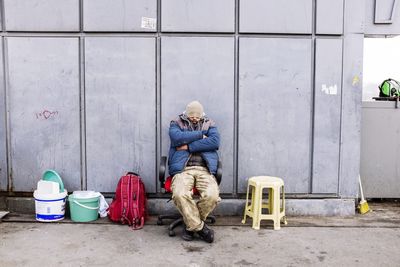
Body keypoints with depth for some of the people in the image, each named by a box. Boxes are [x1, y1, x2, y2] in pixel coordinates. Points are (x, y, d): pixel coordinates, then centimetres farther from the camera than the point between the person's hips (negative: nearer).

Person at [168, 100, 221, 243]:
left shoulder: (209, 124, 18)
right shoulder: (176, 123, 15)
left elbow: (215, 142, -3)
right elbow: (177, 138, -8)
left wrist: (189, 147, -8)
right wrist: (201, 135, -4)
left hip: (204, 169, 1)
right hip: (183, 169, -1)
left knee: (212, 195, -28)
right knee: (180, 194, -32)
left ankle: (192, 224, -1)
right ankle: (200, 227, -11)